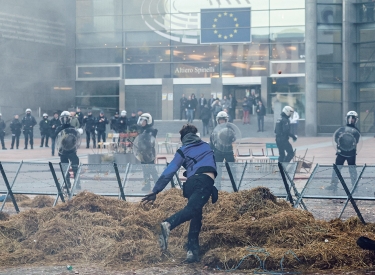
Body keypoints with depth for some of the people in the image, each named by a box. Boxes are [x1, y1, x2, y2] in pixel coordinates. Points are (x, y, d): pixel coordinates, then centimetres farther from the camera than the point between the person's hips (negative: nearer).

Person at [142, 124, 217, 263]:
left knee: (195, 216, 13)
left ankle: (192, 251, 3)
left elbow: (169, 172, 13)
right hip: (206, 181, -2)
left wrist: (155, 191, 12)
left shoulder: (182, 151, 21)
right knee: (192, 209, -23)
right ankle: (168, 224, -50)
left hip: (191, 182, 2)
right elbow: (214, 164, 43)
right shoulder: (207, 146, 28)